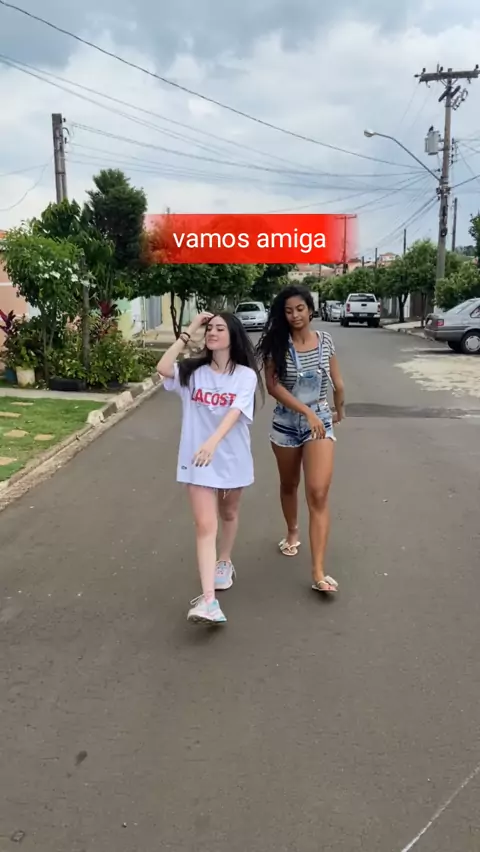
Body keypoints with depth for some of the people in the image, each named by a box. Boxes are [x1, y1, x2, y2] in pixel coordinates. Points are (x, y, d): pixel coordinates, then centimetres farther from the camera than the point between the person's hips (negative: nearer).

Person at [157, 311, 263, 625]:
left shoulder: (245, 375, -8)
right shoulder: (192, 371, 0)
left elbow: (235, 412, -22)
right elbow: (163, 368, -19)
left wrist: (212, 442, -39)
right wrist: (189, 332, -13)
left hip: (232, 457, 0)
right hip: (198, 460, 0)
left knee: (228, 514, 22)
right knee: (205, 525, -7)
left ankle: (225, 563, 49)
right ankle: (208, 600, -11)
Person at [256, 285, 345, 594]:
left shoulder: (325, 340, -2)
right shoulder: (277, 344, -7)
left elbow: (337, 382, 12)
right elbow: (273, 386, -16)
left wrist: (340, 410, 23)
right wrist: (307, 411, -24)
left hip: (320, 421, -1)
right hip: (285, 423, 1)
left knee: (318, 494, -12)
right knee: (289, 485, 20)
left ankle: (319, 572, -13)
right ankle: (292, 532, 49)